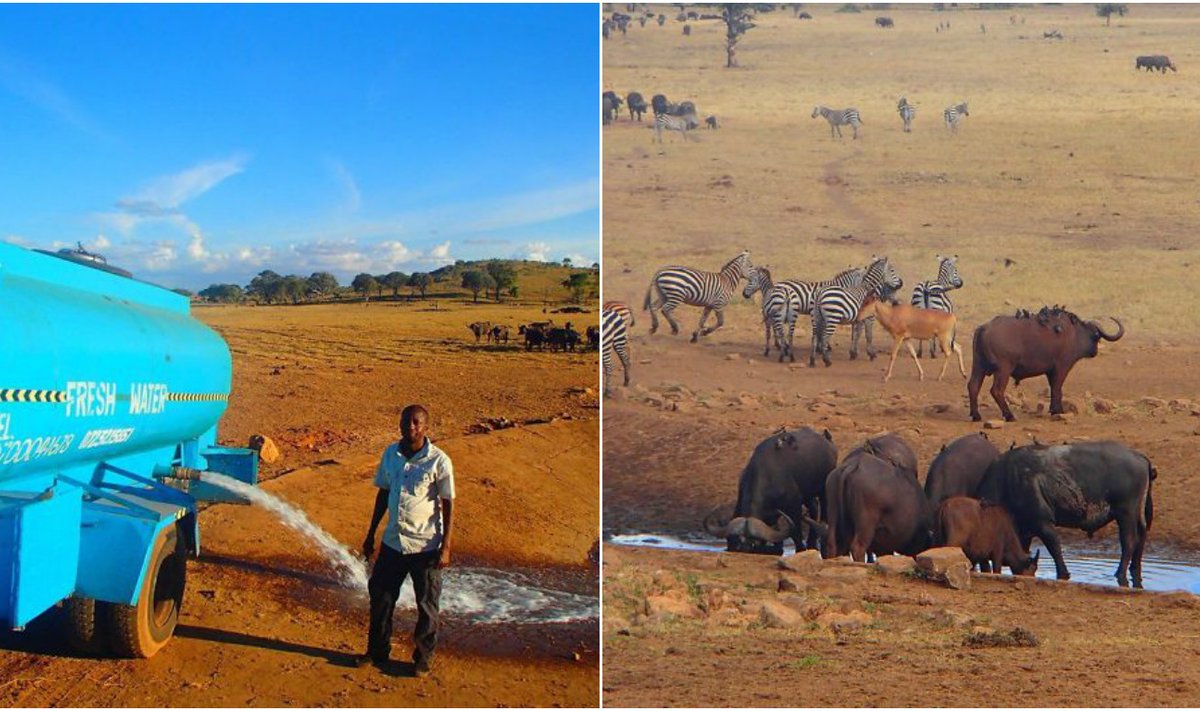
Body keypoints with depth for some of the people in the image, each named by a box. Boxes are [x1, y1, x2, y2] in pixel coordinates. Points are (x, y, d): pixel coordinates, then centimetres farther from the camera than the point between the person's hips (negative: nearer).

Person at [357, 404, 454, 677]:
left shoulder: (438, 461, -13)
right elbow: (383, 493, 12)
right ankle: (377, 652, 32)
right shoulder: (391, 454, 2)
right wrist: (371, 534, 14)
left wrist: (445, 547, -12)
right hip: (392, 542, 5)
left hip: (425, 546, -4)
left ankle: (424, 659, 24)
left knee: (427, 606, 7)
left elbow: (448, 505, -9)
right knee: (380, 597, 13)